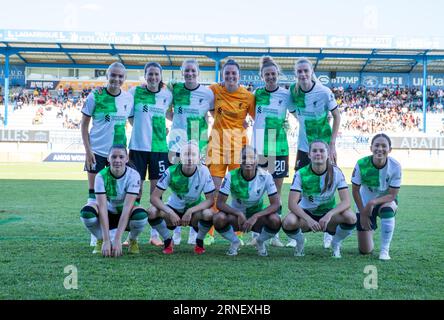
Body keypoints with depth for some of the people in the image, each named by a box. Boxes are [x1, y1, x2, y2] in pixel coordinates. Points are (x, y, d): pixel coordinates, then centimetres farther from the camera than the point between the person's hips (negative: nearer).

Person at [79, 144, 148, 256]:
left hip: (127, 216, -1)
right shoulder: (101, 176, -19)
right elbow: (102, 207, -27)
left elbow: (127, 207, -29)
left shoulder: (133, 175, -21)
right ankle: (101, 240, -2)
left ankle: (132, 241, -2)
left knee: (141, 215, -36)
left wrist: (117, 239, -37)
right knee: (86, 212, -31)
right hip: (108, 215, 1)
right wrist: (106, 240, -36)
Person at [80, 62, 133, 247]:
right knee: (94, 192, 1)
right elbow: (84, 124, -2)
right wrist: (87, 150, -8)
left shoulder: (128, 98, 2)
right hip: (97, 151, -3)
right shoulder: (95, 96, -7)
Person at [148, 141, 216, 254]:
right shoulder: (171, 171, -18)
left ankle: (199, 241, -2)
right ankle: (167, 241, -1)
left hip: (195, 209, -1)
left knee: (208, 214, -35)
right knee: (152, 212, -29)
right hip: (174, 208, 1)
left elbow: (210, 200, -18)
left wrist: (190, 211, -31)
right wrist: (170, 213, -34)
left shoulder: (203, 171, -18)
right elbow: (154, 197, -20)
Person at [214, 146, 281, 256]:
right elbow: (220, 203, -18)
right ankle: (234, 242, 1)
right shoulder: (231, 176, -17)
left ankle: (260, 242, 3)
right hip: (236, 215, 0)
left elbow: (276, 204, -19)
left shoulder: (265, 177, -16)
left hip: (258, 215, 0)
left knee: (275, 220, -32)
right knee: (218, 218, -32)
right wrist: (239, 214, -33)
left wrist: (255, 217, -32)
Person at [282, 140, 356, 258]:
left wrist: (329, 215, -37)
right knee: (288, 222, -34)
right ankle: (299, 243, 4)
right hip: (306, 213, -1)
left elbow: (346, 201, -20)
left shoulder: (336, 172, -13)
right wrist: (308, 219, -36)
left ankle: (336, 243, 2)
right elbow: (292, 204, -21)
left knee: (351, 217, -30)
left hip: (329, 214, 1)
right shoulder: (301, 174, -15)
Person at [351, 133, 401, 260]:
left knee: (388, 209, -40)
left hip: (386, 200, 0)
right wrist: (363, 213, -10)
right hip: (365, 205, 0)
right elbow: (355, 190, -11)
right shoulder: (361, 164, -23)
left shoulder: (395, 166, -23)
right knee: (365, 250, -1)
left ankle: (384, 250, -21)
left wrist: (373, 202, -33)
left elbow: (392, 195, -20)